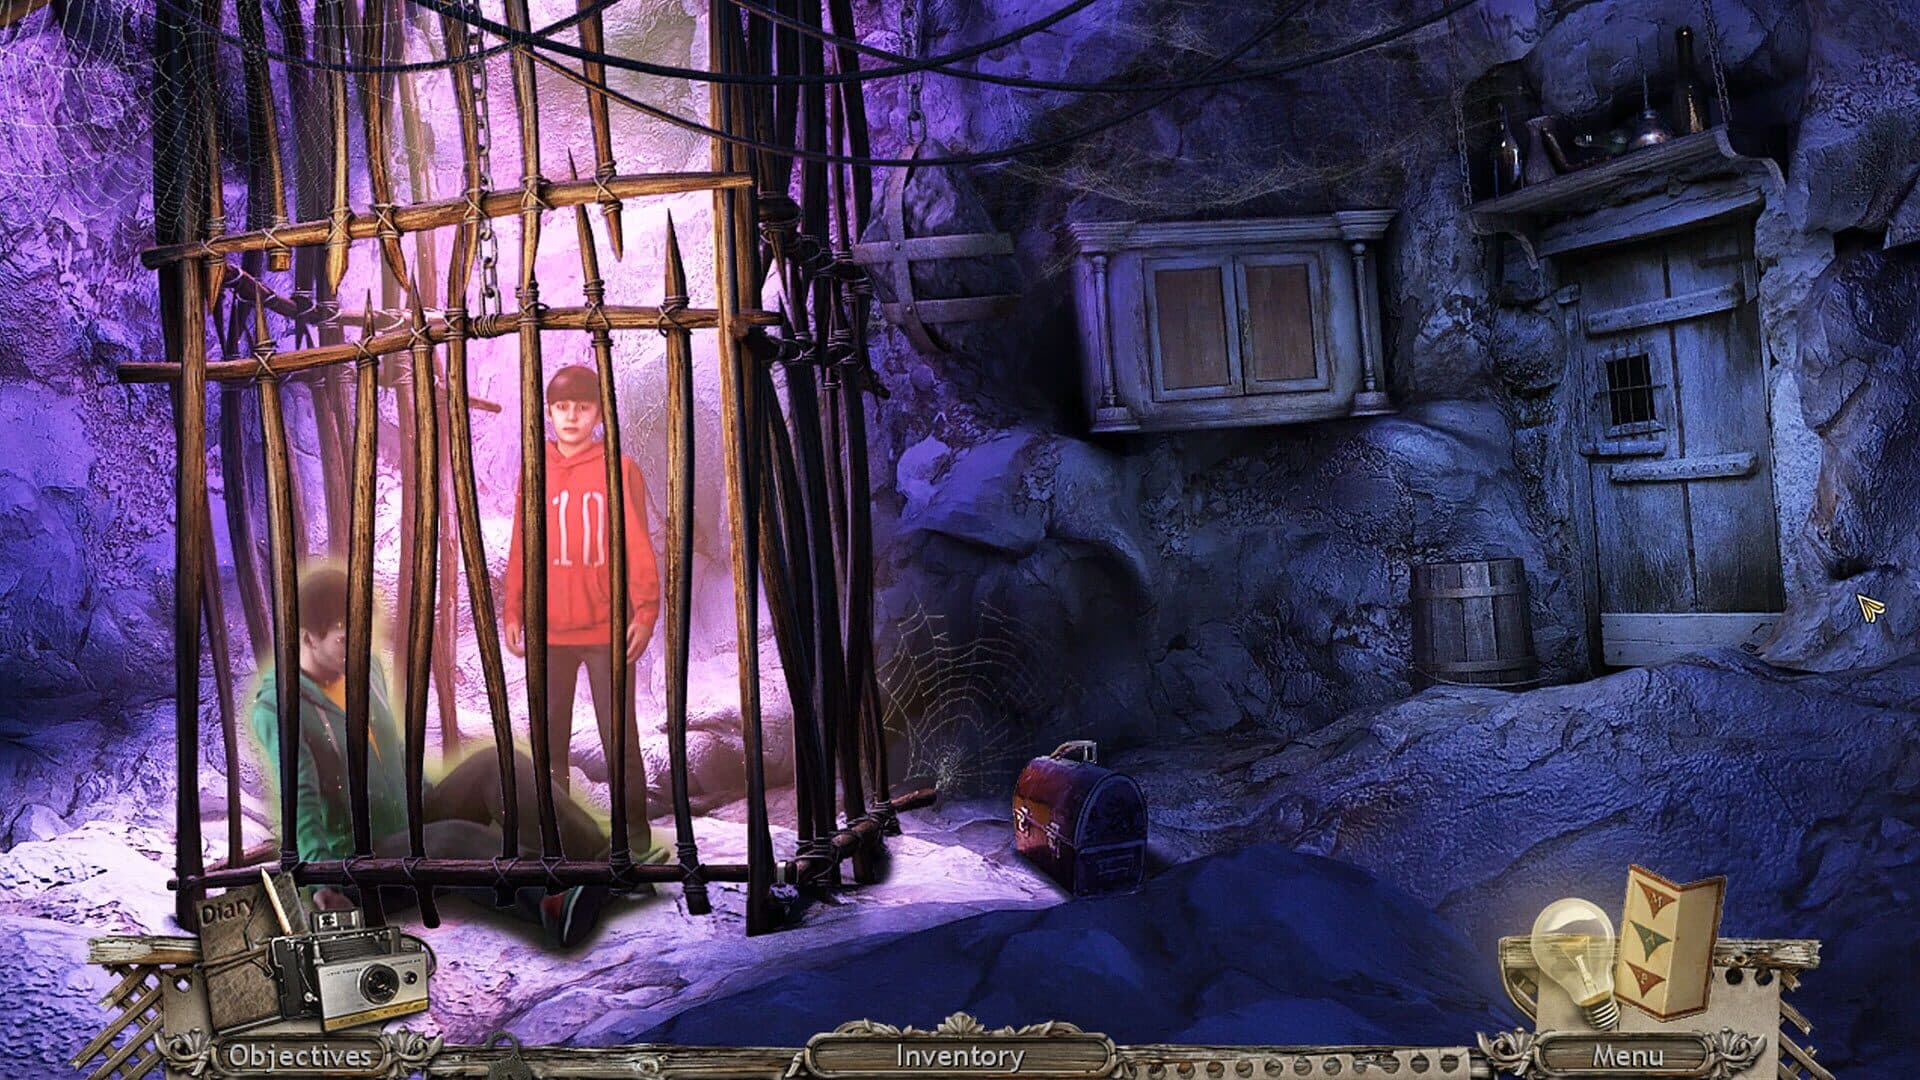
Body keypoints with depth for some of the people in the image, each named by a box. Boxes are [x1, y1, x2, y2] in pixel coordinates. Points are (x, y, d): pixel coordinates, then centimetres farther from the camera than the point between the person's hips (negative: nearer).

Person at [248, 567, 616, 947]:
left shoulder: (366, 670, 8)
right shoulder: (277, 708, -13)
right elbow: (301, 799, -26)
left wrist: (437, 798, 24)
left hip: (416, 825, 7)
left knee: (495, 766, -19)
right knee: (453, 839, -37)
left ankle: (599, 859, -32)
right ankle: (554, 904, -60)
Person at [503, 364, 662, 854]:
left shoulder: (619, 469, 0)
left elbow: (638, 544, -3)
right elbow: (520, 549, 10)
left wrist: (645, 611, -10)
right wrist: (513, 613, 6)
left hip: (606, 629, -3)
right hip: (548, 631, 3)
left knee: (620, 739, 1)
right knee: (548, 738, 9)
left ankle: (636, 837, 10)